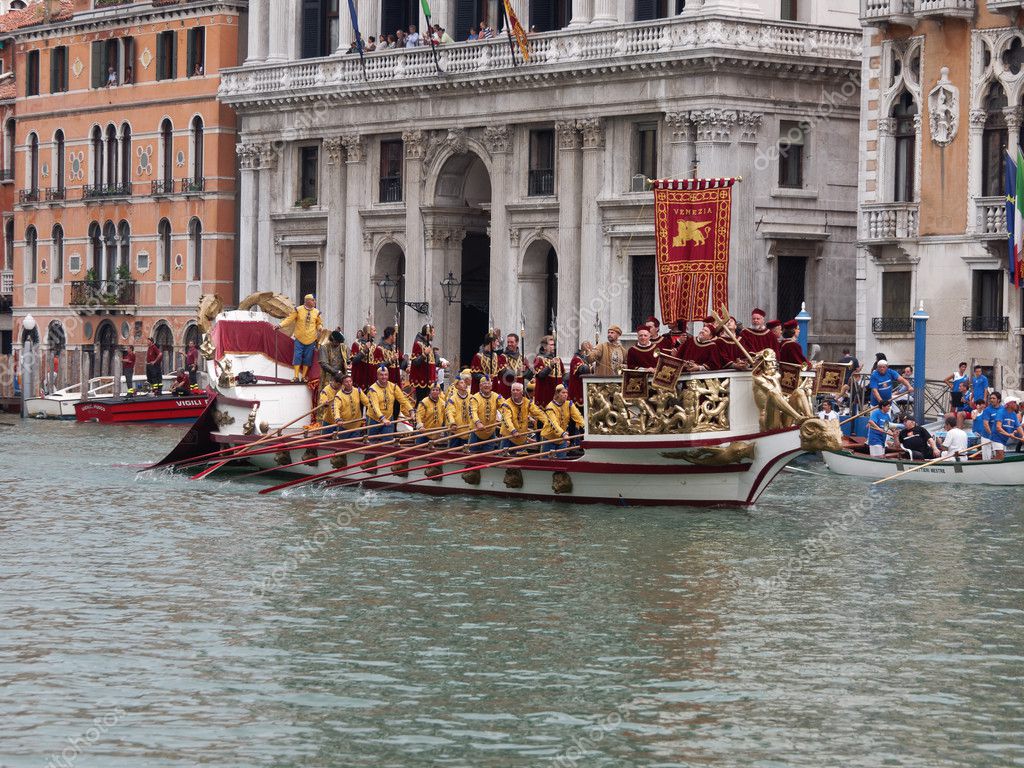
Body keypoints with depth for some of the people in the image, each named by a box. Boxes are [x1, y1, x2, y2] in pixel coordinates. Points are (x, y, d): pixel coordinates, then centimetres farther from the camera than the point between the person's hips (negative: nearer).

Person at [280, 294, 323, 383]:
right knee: (297, 356, -5)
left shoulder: (316, 312, 1)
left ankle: (303, 377, 14)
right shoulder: (298, 310, -6)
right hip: (299, 339, -2)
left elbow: (319, 323, 14)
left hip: (311, 339, 2)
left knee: (307, 358, 5)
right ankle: (296, 376, -1)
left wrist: (320, 328, -8)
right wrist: (280, 325, -14)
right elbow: (289, 319, -4)